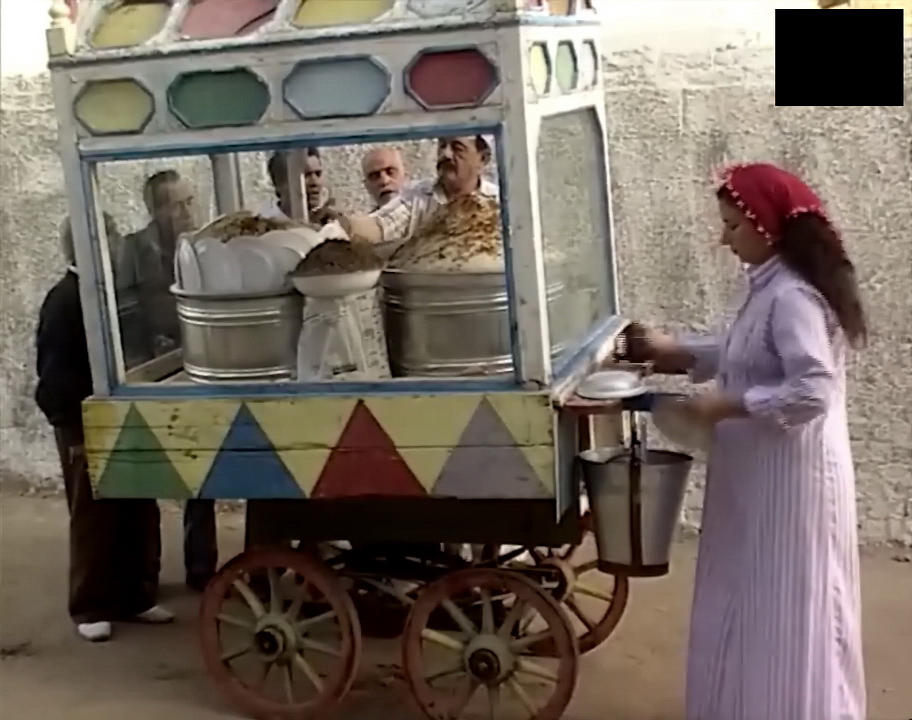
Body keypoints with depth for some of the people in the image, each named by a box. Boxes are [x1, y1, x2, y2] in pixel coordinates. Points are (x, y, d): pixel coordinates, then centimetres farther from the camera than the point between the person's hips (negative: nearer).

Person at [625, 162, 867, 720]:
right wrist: (675, 350, 13)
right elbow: (749, 358, 21)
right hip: (763, 473, 10)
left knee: (782, 609, 3)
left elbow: (812, 391, -29)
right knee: (758, 602, 19)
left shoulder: (791, 297, -22)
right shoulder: (773, 288, 9)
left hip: (788, 479, -10)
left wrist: (727, 406, -22)